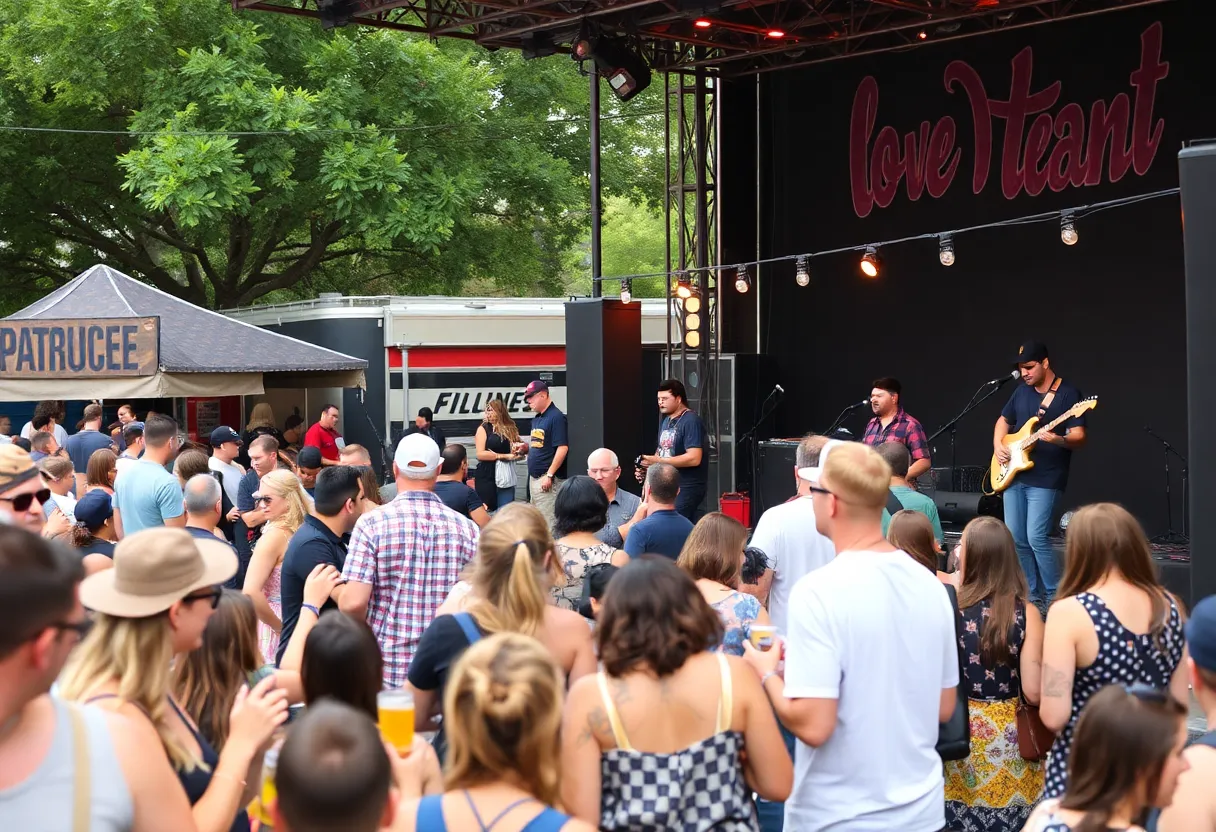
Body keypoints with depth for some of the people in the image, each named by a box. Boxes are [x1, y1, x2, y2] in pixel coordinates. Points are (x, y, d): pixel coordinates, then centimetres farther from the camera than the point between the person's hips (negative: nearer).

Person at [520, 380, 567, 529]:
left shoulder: (556, 417, -12)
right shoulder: (536, 419, 16)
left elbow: (563, 448, -18)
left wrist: (549, 475, -20)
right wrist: (525, 448, 5)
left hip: (547, 480, -10)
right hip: (534, 478, 10)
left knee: (547, 522, -10)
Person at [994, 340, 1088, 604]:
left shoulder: (1068, 393, -8)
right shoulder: (1022, 391, 12)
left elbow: (1079, 437, -13)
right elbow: (1003, 421, 25)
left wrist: (1057, 439, -33)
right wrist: (998, 447, 7)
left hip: (1045, 480, -7)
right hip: (1014, 476, 7)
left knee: (1036, 537, -15)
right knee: (1016, 538, 6)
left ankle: (1055, 596, -4)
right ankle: (1034, 594, 18)